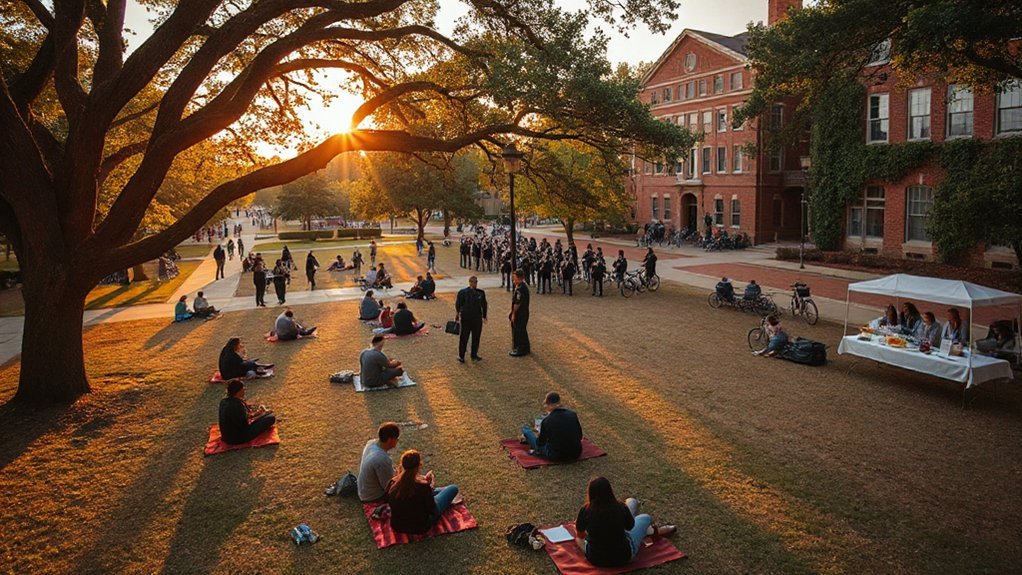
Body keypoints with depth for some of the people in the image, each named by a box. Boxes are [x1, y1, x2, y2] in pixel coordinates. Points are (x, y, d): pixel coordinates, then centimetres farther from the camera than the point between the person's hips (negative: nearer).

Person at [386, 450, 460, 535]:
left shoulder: (392, 483, -18)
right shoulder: (423, 486, -31)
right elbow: (432, 511, -17)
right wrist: (431, 487, -5)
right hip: (420, 528, -5)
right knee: (453, 488, 11)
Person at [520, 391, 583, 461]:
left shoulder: (547, 421, -16)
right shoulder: (572, 414, -8)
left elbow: (540, 443, -2)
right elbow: (580, 436, 5)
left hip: (556, 457, -4)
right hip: (576, 455, 4)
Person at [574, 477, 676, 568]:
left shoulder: (585, 511, -19)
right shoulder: (621, 508, -21)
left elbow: (580, 535, 2)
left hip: (594, 558, 1)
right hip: (622, 557, -1)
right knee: (646, 518, 15)